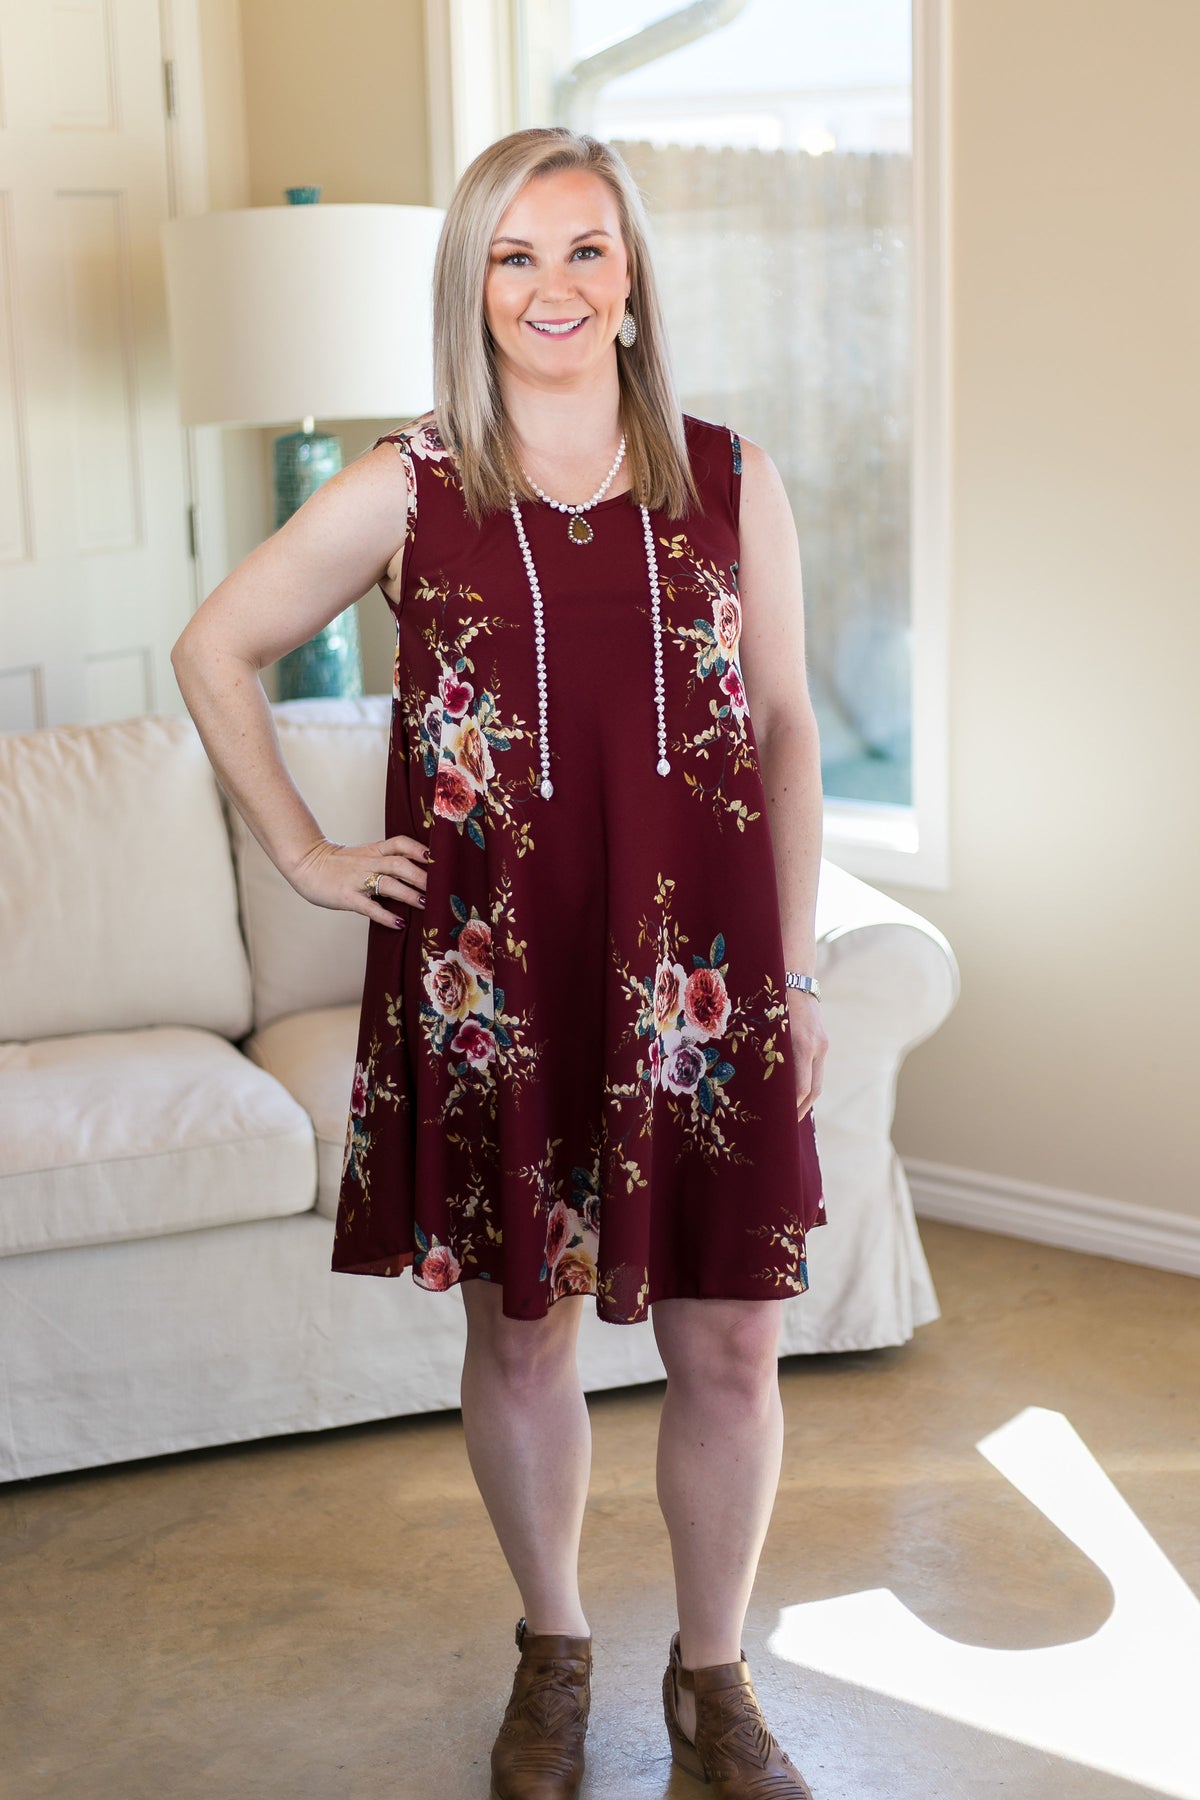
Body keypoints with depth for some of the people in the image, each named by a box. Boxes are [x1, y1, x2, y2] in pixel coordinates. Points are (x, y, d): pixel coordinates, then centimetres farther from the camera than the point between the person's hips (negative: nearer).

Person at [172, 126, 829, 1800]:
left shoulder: (731, 481, 3)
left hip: (698, 981, 1)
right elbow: (214, 650, 9)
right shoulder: (405, 493, -1)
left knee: (729, 1350, 5)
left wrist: (798, 970, 6)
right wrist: (306, 856, 4)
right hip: (487, 982, 0)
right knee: (519, 1335, 12)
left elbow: (784, 727, 8)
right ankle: (553, 1650, 36)